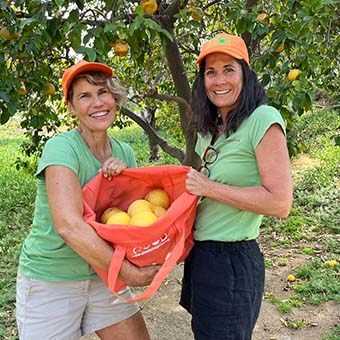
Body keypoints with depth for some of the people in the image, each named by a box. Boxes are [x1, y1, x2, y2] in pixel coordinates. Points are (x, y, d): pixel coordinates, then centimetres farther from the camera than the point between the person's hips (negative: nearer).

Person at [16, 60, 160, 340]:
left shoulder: (124, 152, 1)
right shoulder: (61, 148, -20)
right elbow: (69, 226, -31)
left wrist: (124, 174, -13)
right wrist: (130, 274, -26)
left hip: (102, 273, 6)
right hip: (51, 281, -6)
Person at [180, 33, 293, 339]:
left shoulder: (263, 119, -16)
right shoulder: (210, 127, 10)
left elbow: (280, 203, -21)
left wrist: (208, 187, -18)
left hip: (233, 261, -8)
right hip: (200, 254, 8)